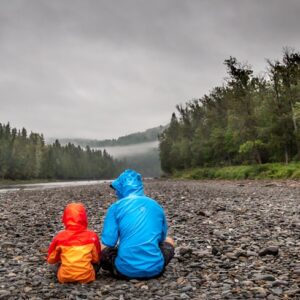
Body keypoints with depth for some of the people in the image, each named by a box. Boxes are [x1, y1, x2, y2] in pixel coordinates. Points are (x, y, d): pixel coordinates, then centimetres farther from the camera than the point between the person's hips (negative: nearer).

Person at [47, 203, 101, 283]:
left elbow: (51, 260, 7)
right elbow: (96, 259, 6)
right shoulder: (92, 236, -6)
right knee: (97, 263, 26)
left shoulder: (60, 237, -5)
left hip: (65, 277, 1)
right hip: (86, 277, 0)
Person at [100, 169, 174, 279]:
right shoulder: (155, 205, 9)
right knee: (169, 241, 31)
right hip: (155, 268, 3)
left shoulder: (116, 207, -1)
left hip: (126, 270, -2)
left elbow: (106, 245, -4)